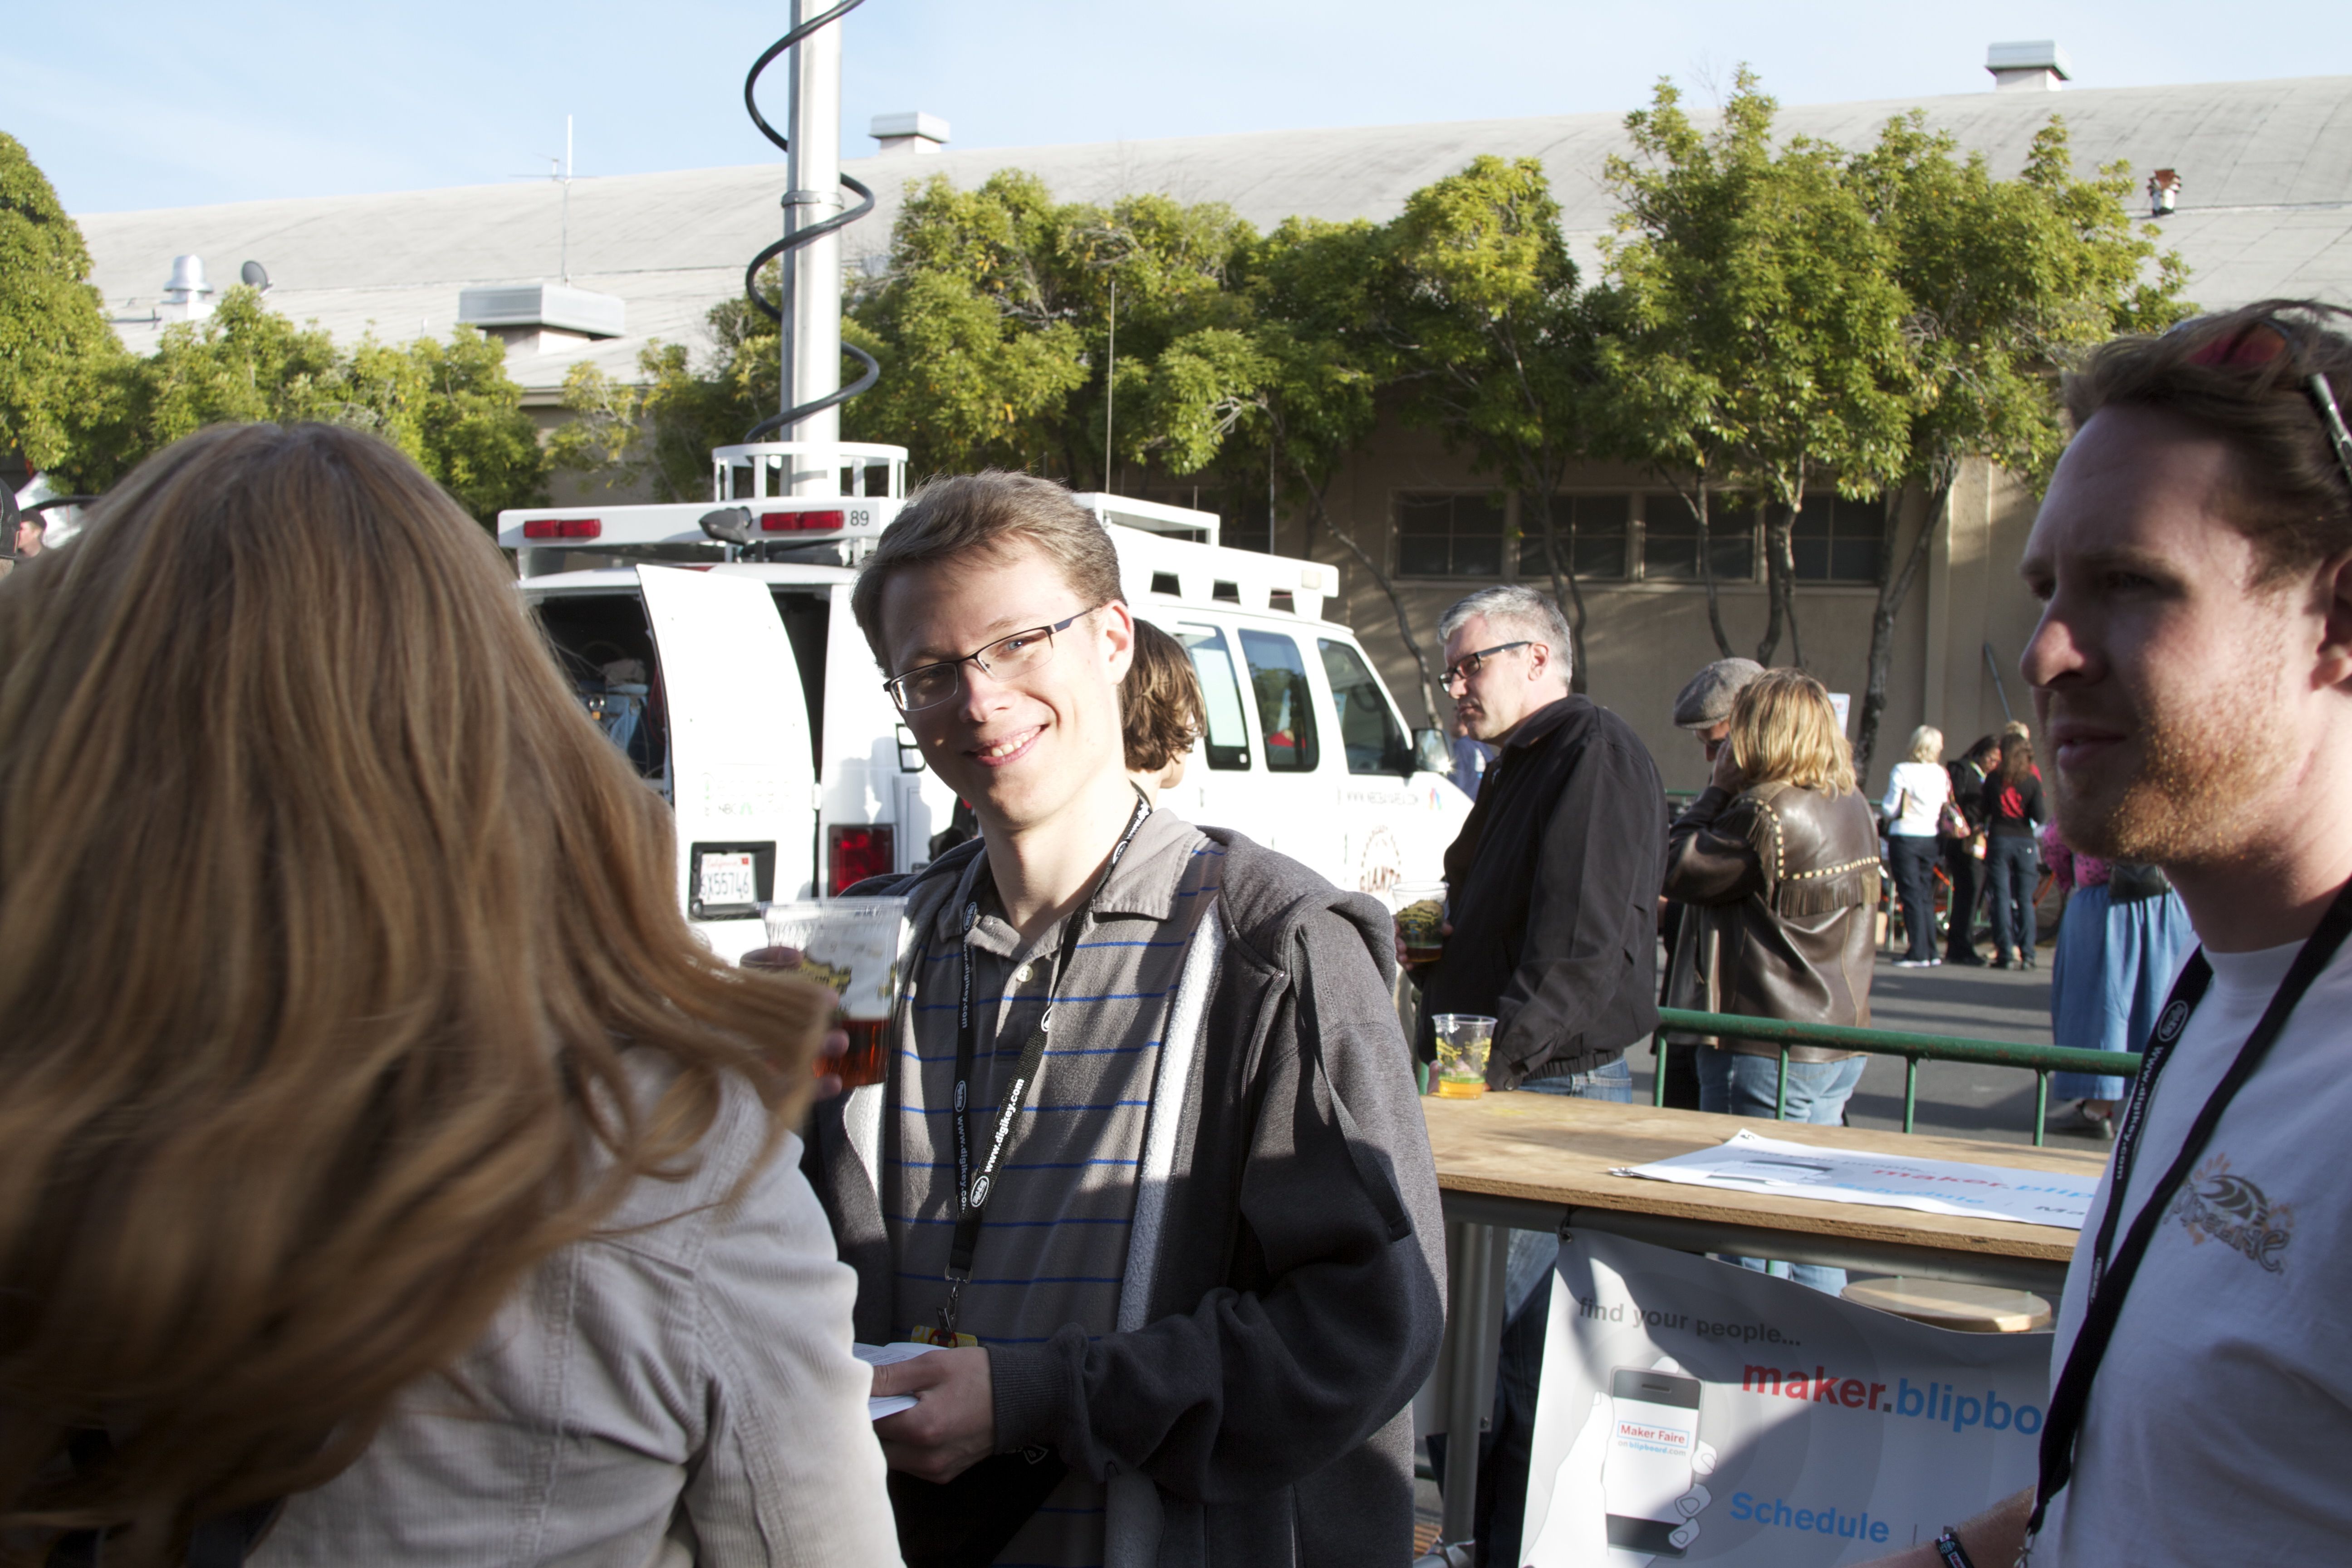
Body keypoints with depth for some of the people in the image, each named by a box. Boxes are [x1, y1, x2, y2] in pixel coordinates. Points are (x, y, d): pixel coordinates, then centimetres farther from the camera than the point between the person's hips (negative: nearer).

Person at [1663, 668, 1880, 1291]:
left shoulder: (1767, 812, -20)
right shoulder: (1854, 809, 7)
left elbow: (1679, 870, -11)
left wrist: (1717, 788, -3)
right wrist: (1729, 793, 7)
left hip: (1766, 1048, -9)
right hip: (1838, 1044, 9)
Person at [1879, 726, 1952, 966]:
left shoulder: (1901, 771, -11)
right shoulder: (1941, 773, 2)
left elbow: (1890, 809, -11)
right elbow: (1945, 807, 7)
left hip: (1905, 836, -5)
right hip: (1931, 838, 5)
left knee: (1911, 894, -2)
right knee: (1926, 895, 13)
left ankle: (1919, 953, -5)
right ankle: (1931, 951, 14)